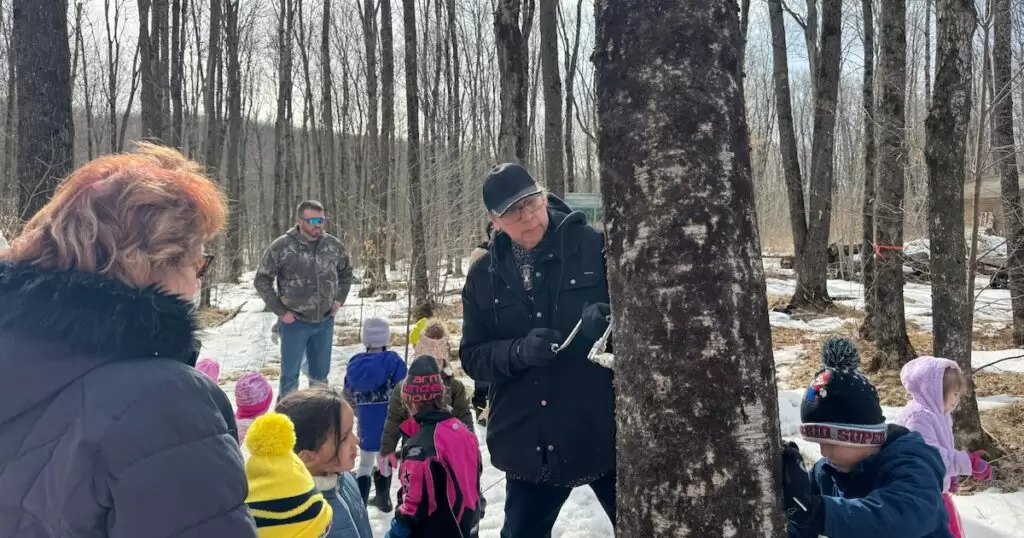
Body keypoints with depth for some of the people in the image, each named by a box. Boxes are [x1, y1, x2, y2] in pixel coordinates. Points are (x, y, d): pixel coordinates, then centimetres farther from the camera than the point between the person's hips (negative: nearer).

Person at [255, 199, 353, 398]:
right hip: (294, 322, -3)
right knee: (290, 376, 6)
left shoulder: (334, 245, -2)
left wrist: (339, 300, 5)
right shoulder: (281, 247, -14)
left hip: (325, 321, 4)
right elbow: (262, 281, -6)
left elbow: (346, 273, 15)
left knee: (320, 375, 16)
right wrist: (280, 311, -9)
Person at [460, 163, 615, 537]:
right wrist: (519, 352, -17)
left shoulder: (595, 247, -9)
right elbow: (472, 356, 3)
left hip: (606, 430, -2)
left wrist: (609, 319, -26)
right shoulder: (484, 276, 3)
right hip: (531, 442, 3)